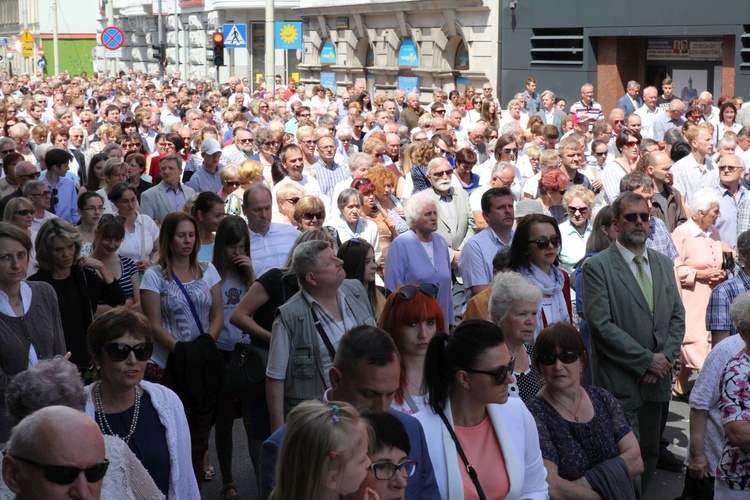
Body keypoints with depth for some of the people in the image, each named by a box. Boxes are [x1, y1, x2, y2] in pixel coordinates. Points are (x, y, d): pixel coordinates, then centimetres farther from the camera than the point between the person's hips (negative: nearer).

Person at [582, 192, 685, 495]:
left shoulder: (663, 264, 13)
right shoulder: (597, 267, -8)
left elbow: (677, 316, 12)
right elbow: (601, 324, -15)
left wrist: (666, 356, -5)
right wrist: (647, 360, -14)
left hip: (656, 378, 6)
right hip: (620, 382, -6)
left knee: (650, 455, 13)